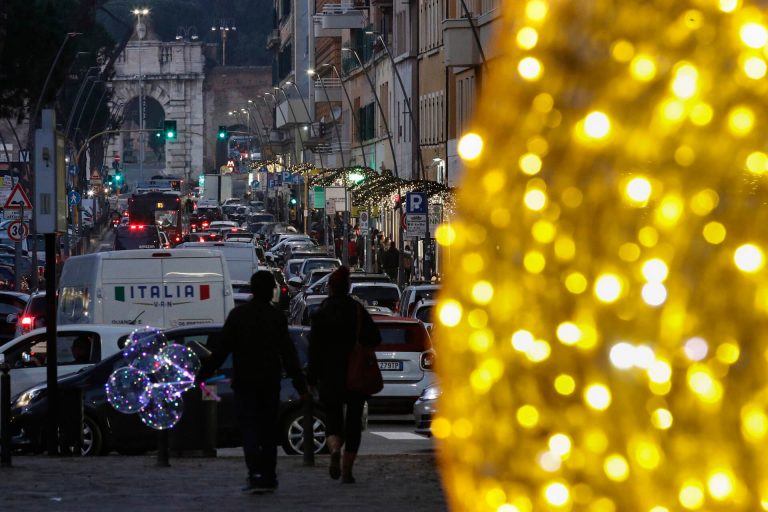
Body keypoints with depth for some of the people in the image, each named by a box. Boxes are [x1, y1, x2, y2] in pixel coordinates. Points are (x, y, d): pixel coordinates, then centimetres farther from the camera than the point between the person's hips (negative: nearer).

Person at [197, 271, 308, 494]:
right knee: (268, 428, 11)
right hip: (270, 383, 1)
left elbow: (222, 350, -5)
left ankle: (256, 474, -21)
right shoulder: (277, 317, -3)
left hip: (244, 383, -1)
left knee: (249, 427, -3)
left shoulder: (237, 315, -2)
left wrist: (202, 375, 0)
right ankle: (269, 477, 13)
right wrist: (301, 385, -2)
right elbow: (288, 355, -5)